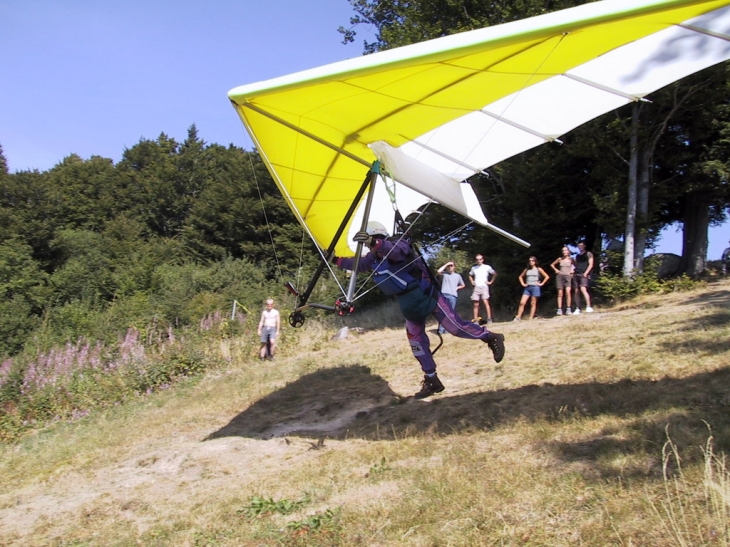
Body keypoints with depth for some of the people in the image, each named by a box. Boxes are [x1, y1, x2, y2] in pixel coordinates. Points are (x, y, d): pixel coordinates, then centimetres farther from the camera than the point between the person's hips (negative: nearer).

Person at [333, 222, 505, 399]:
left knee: (455, 327, -7)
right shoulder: (372, 259, 2)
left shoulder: (398, 245, -24)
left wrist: (375, 243, -67)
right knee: (415, 340, 7)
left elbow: (397, 250, -50)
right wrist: (337, 260, 16)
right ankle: (432, 381, 17)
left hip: (427, 296, -8)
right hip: (410, 304, 8)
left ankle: (492, 338, 16)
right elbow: (357, 264, 22)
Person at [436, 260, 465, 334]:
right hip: (444, 295, -1)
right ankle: (441, 329, -9)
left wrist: (457, 288, 7)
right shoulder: (444, 274, 13)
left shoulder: (458, 276, 17)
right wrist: (446, 264, 0)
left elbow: (463, 285, 26)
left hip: (453, 296, 2)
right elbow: (438, 271, -9)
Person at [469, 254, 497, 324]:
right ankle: (475, 320, 1)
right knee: (476, 305, 0)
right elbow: (470, 275, 31)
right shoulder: (474, 268, 14)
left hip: (484, 286, -4)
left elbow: (495, 274, 8)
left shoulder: (487, 267, 3)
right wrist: (472, 282, 16)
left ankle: (489, 319, -17)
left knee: (486, 302, -17)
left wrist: (490, 282, 3)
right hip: (476, 287, 4)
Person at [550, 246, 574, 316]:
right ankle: (559, 309, -4)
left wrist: (572, 271, 0)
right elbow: (552, 264, 21)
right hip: (560, 276, 2)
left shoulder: (571, 259, 5)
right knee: (560, 293, -2)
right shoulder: (560, 259, 9)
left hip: (568, 277, -2)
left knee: (568, 292, -18)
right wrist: (556, 270, 7)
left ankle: (568, 309, -16)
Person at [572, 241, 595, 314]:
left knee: (583, 289, -25)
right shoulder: (577, 256, 23)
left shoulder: (588, 254, 7)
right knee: (576, 291, 1)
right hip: (576, 274, 6)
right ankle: (577, 309, 5)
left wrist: (586, 273, -13)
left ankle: (588, 307, -28)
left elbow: (591, 264, -1)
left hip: (584, 274, -6)